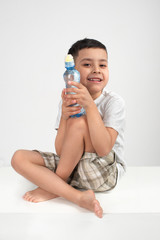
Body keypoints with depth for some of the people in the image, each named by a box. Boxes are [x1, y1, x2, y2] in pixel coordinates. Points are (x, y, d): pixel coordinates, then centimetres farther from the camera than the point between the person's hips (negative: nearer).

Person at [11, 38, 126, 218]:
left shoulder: (114, 102, -12)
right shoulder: (68, 102, 1)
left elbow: (103, 149, -27)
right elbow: (61, 152, -7)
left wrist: (90, 105, -31)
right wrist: (64, 116, -24)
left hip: (106, 171, -4)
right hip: (72, 166, 5)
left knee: (79, 123, -28)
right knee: (19, 158, -12)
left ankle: (53, 187, -12)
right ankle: (78, 196, -25)